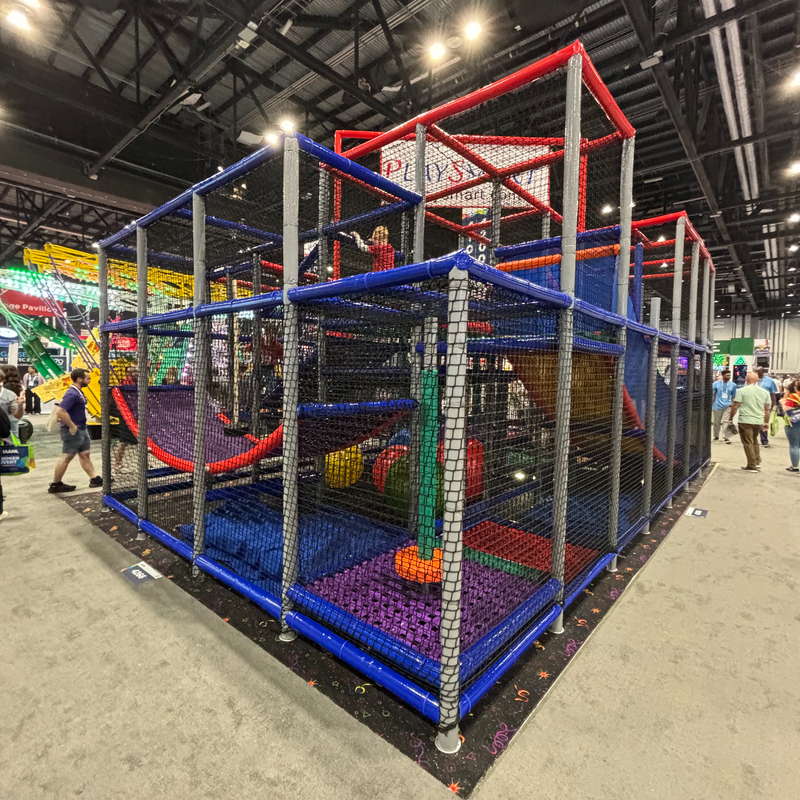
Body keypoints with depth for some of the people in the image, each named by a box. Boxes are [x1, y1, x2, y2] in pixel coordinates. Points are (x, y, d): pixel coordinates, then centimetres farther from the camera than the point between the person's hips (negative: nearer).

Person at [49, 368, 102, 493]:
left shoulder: (78, 392, 10)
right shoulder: (72, 394, -21)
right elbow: (60, 411, -30)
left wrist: (78, 426, 16)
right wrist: (72, 426, -23)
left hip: (81, 429, 10)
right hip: (73, 431, -10)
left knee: (85, 454, 12)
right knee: (67, 456, 0)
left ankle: (94, 479, 19)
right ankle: (55, 485, 12)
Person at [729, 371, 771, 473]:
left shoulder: (741, 391, -8)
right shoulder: (765, 392, 8)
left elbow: (735, 407, -11)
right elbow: (767, 409, 11)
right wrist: (766, 422, 19)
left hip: (745, 421, -5)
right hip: (759, 421, 5)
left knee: (748, 443, 1)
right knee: (755, 441, 23)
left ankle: (752, 466, 2)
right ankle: (757, 462, 21)